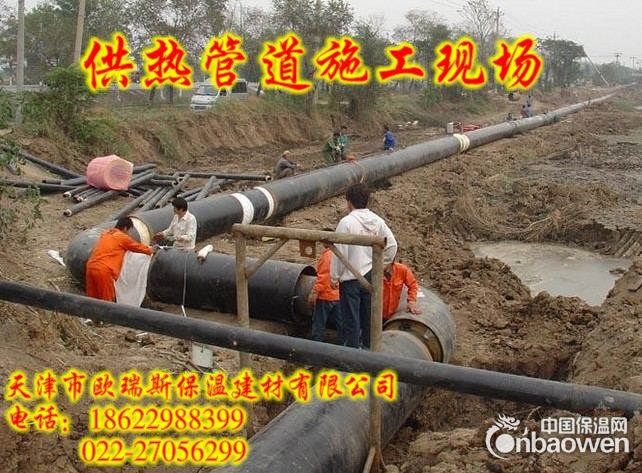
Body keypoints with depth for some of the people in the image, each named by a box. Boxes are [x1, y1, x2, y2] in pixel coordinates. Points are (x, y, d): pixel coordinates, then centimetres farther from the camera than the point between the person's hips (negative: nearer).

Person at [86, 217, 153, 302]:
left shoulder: (105, 234, 21)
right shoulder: (123, 238, 2)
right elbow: (139, 247, 15)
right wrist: (150, 250, 34)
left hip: (90, 268, 7)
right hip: (104, 271, -7)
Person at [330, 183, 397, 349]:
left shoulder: (346, 222, -16)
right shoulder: (377, 220, 1)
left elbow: (340, 253, -15)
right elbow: (392, 245, 4)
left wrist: (334, 277, -5)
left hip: (351, 278, -6)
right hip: (371, 275, 6)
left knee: (351, 318, 3)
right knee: (368, 316, 16)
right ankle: (369, 347, 26)